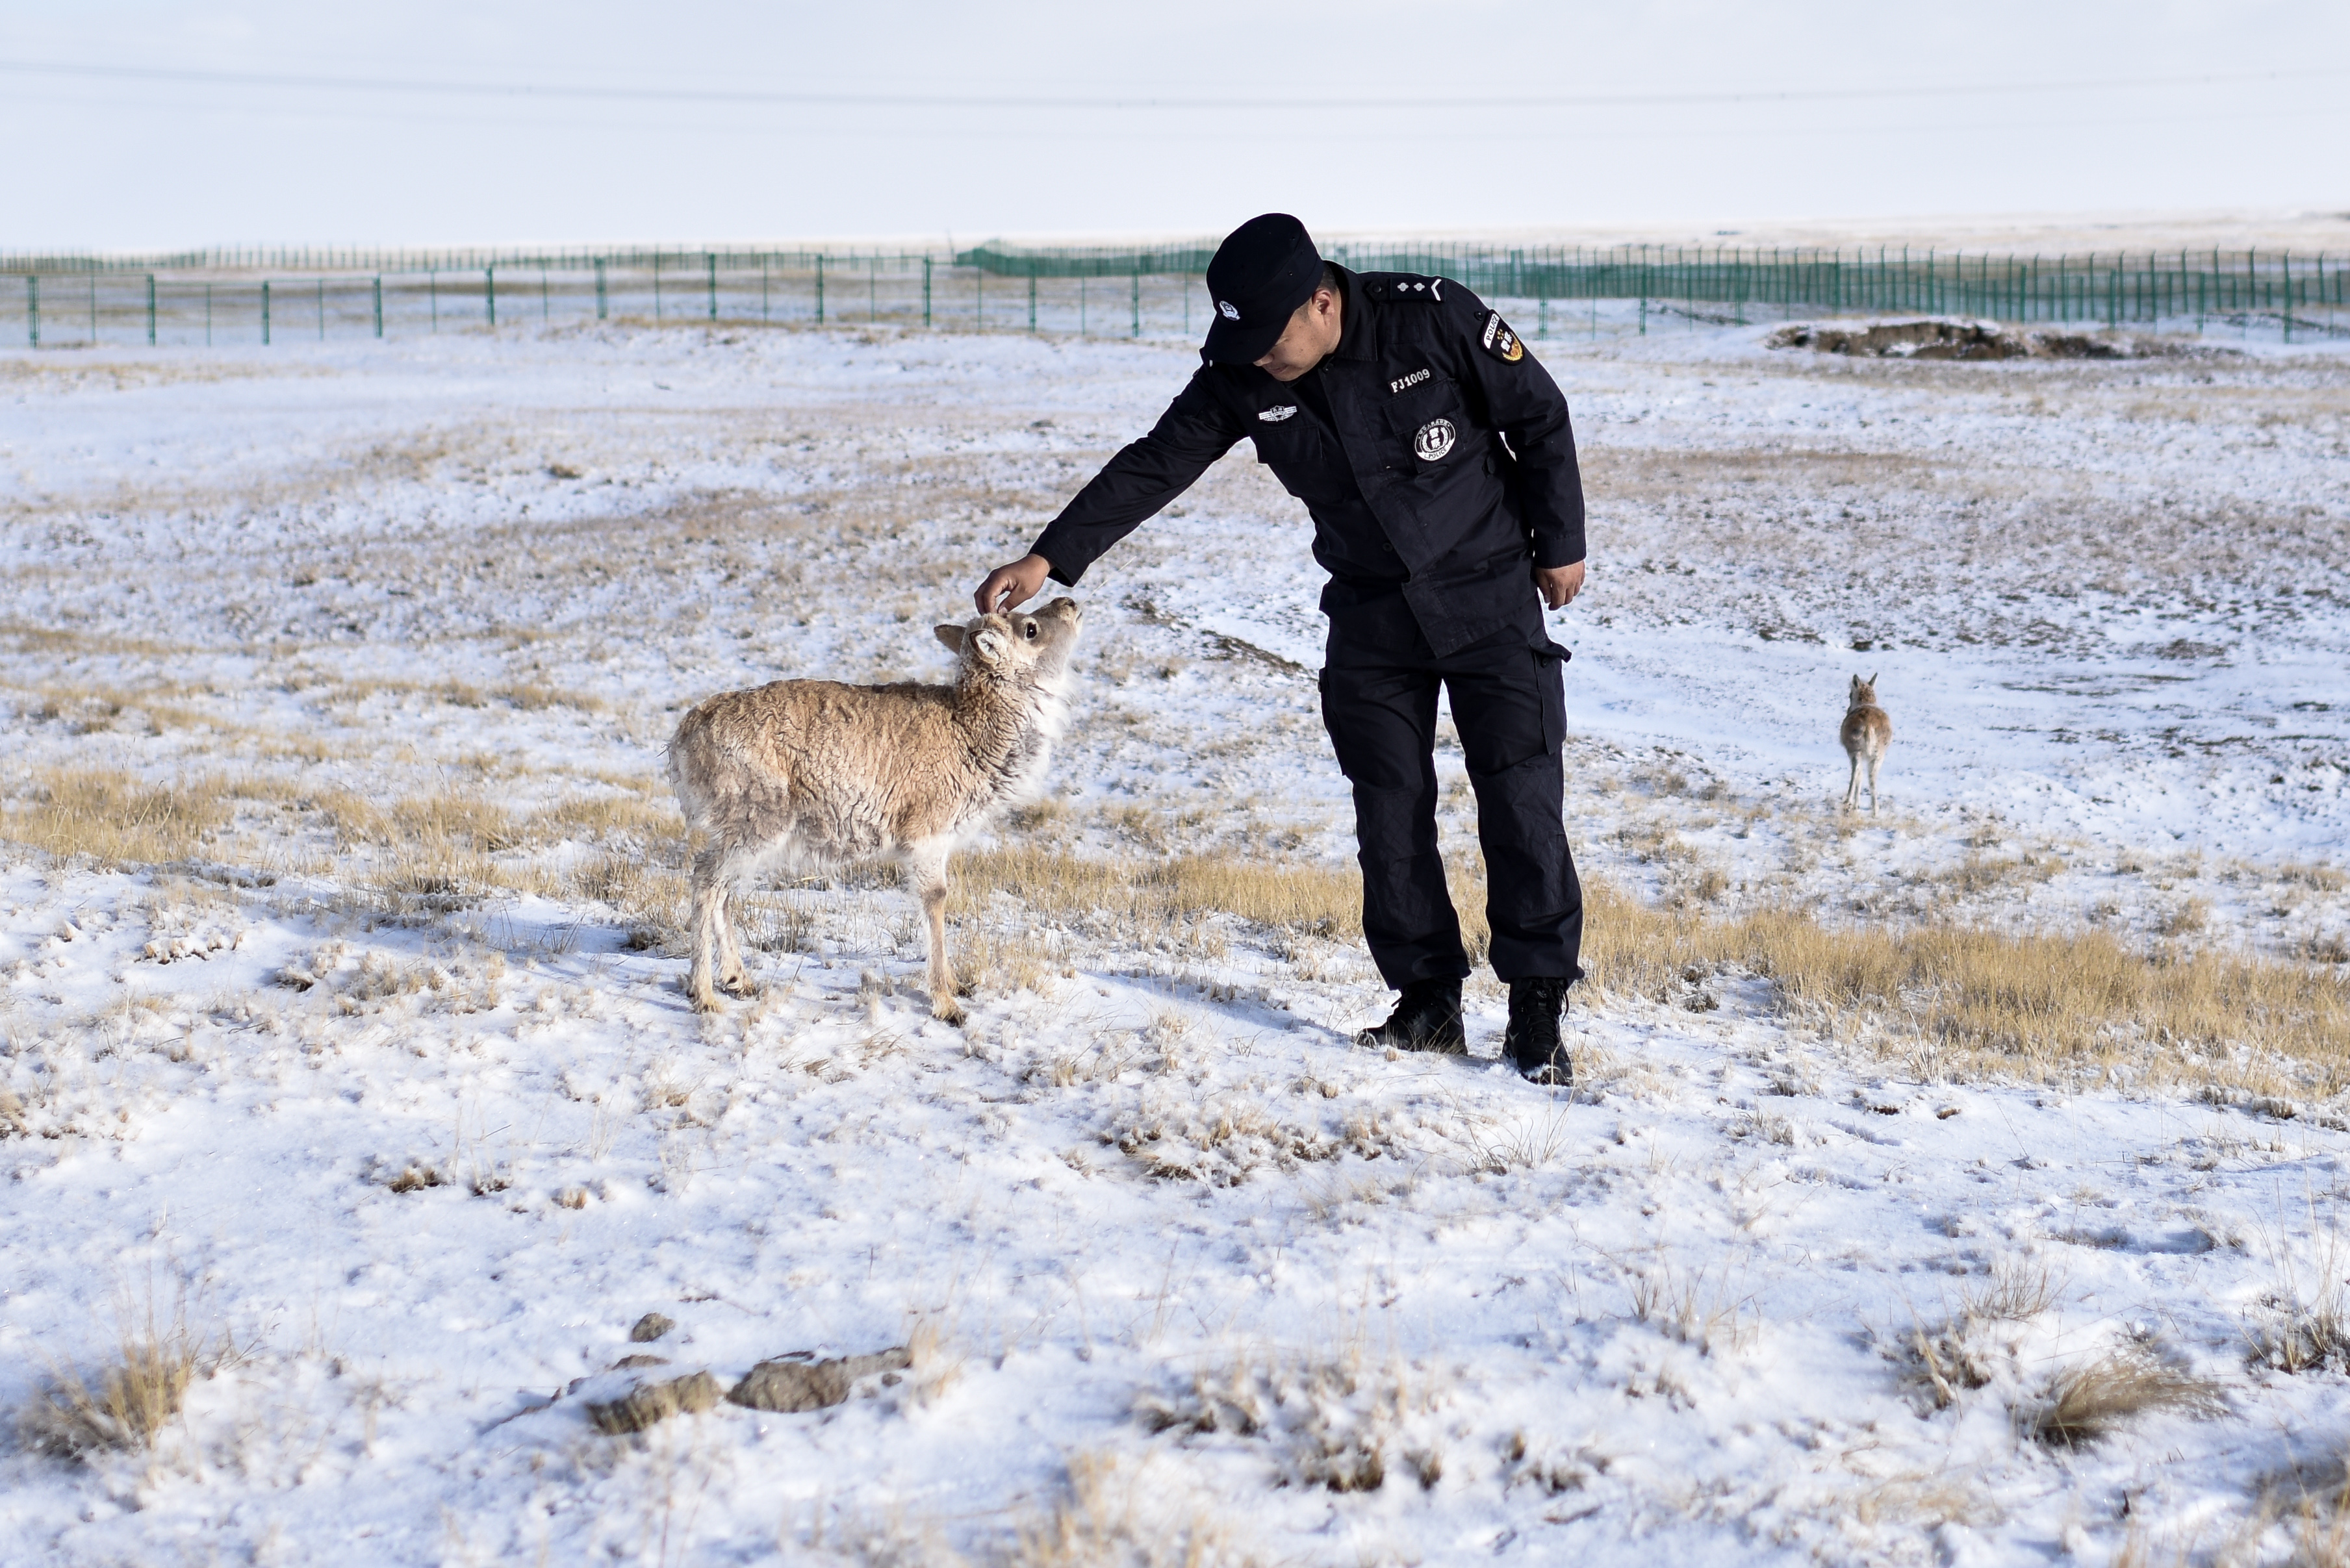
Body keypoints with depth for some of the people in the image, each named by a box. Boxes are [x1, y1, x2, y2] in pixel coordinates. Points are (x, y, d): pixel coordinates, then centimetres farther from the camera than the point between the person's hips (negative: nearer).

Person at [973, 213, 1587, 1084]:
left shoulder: (1435, 320, -20)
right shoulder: (1240, 379, -10)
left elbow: (1540, 419, -9)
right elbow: (1152, 467, -7)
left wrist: (1561, 545, -3)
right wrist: (1050, 557, -14)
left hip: (1489, 596, -4)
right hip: (1370, 617, 4)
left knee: (1520, 798, -7)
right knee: (1390, 812, 1)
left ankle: (1538, 1008, 0)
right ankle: (1428, 1003, 11)